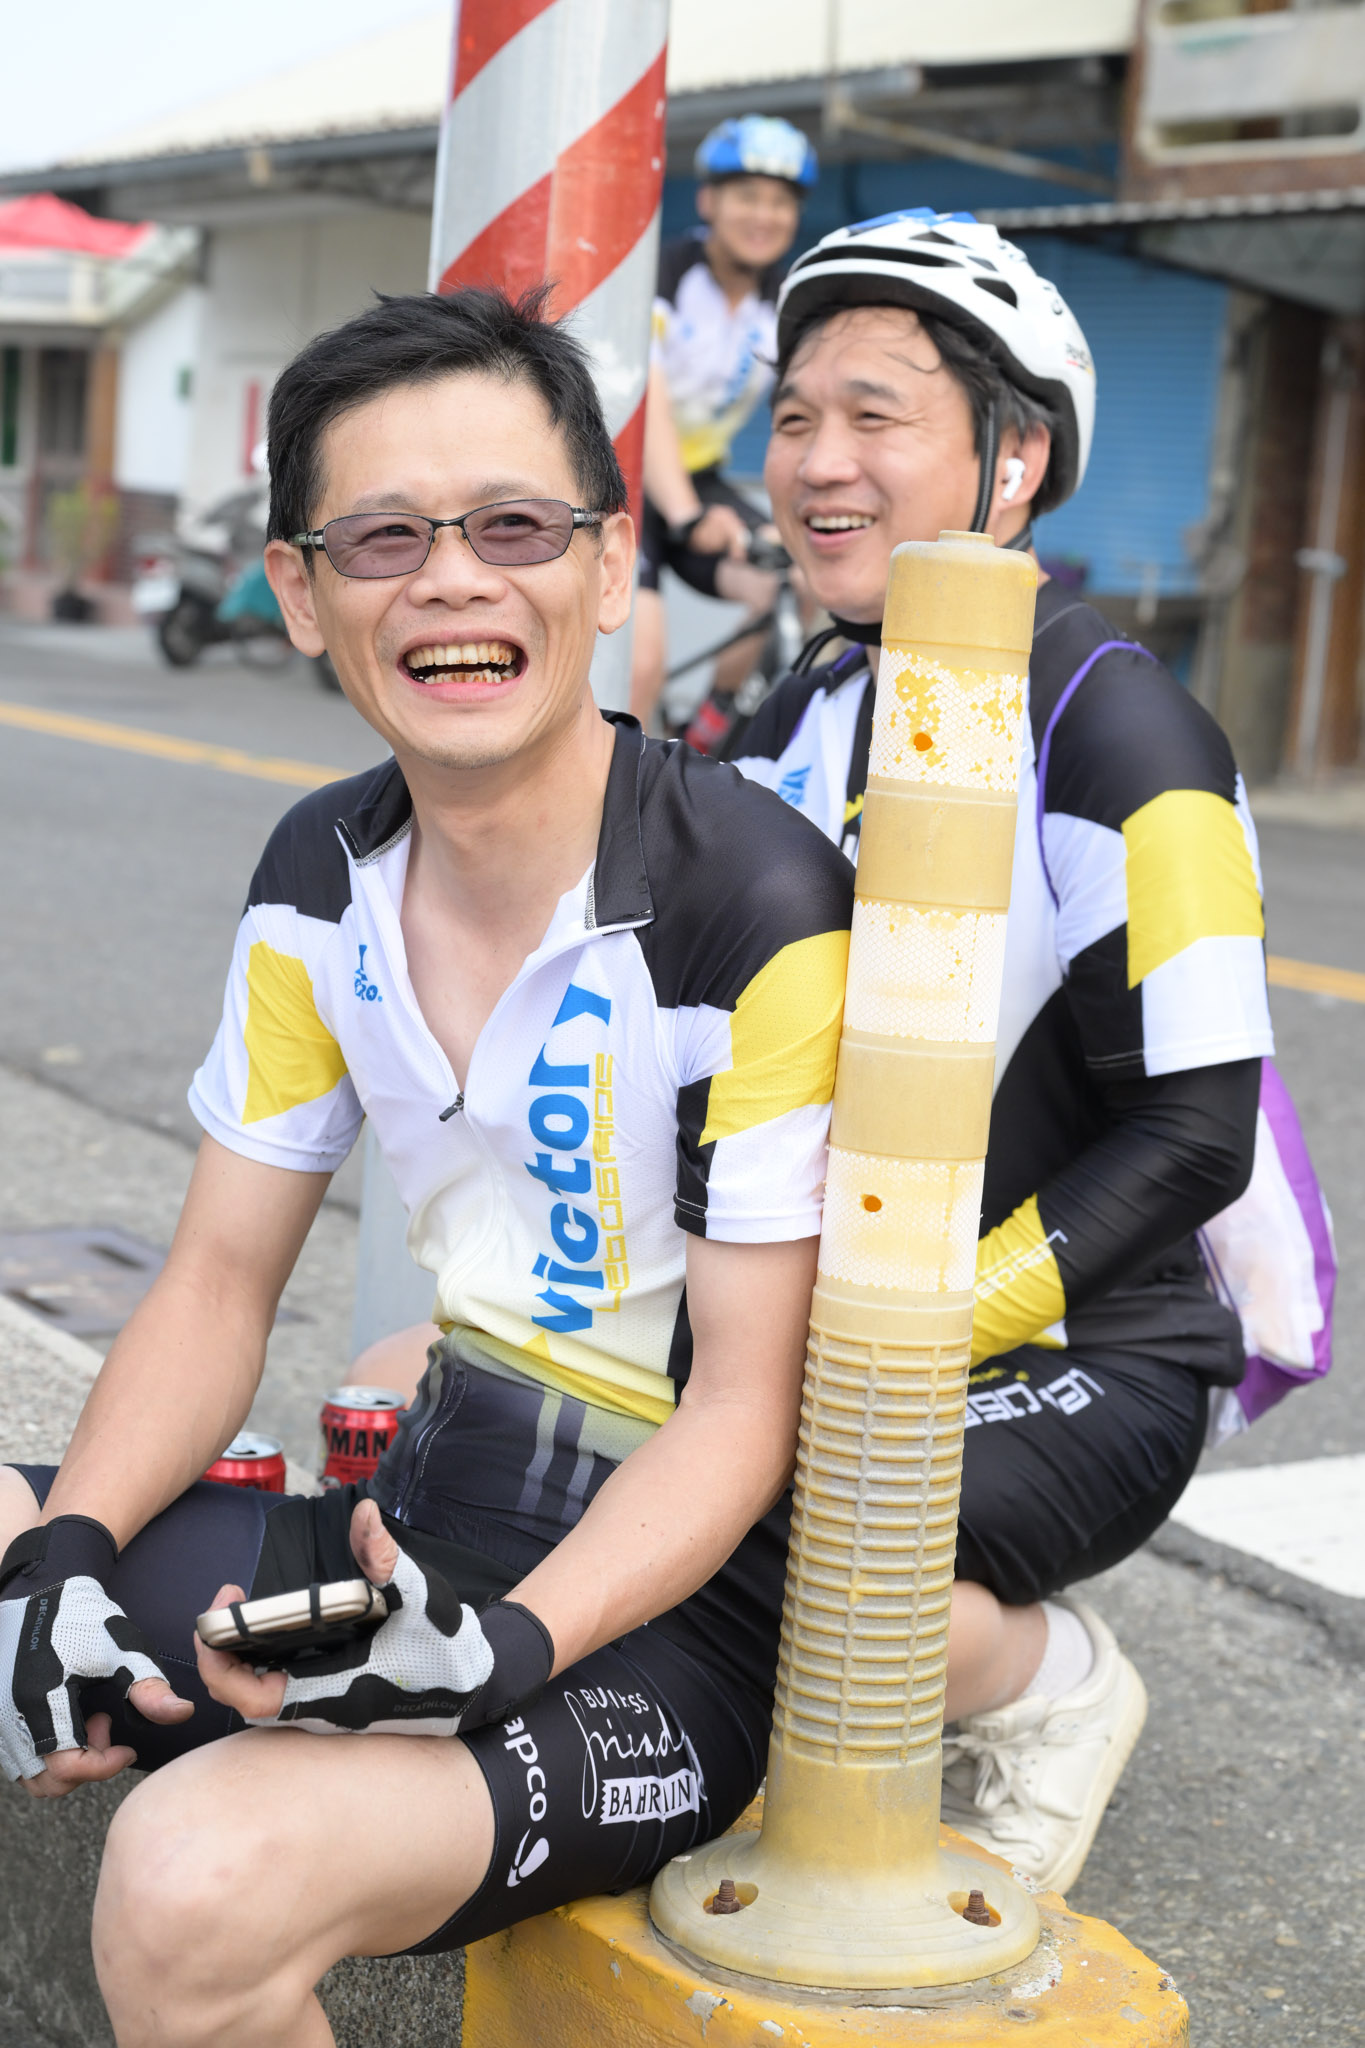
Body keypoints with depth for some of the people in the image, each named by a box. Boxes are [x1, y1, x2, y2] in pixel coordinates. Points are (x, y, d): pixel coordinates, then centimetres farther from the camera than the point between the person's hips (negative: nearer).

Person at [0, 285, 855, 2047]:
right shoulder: (321, 879, 3)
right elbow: (222, 1281, 7)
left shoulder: (755, 910, -19)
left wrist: (505, 1650, -28)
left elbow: (746, 1405, -15)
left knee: (201, 1878, -32)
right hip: (420, 1521, 7)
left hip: (676, 1592, -7)